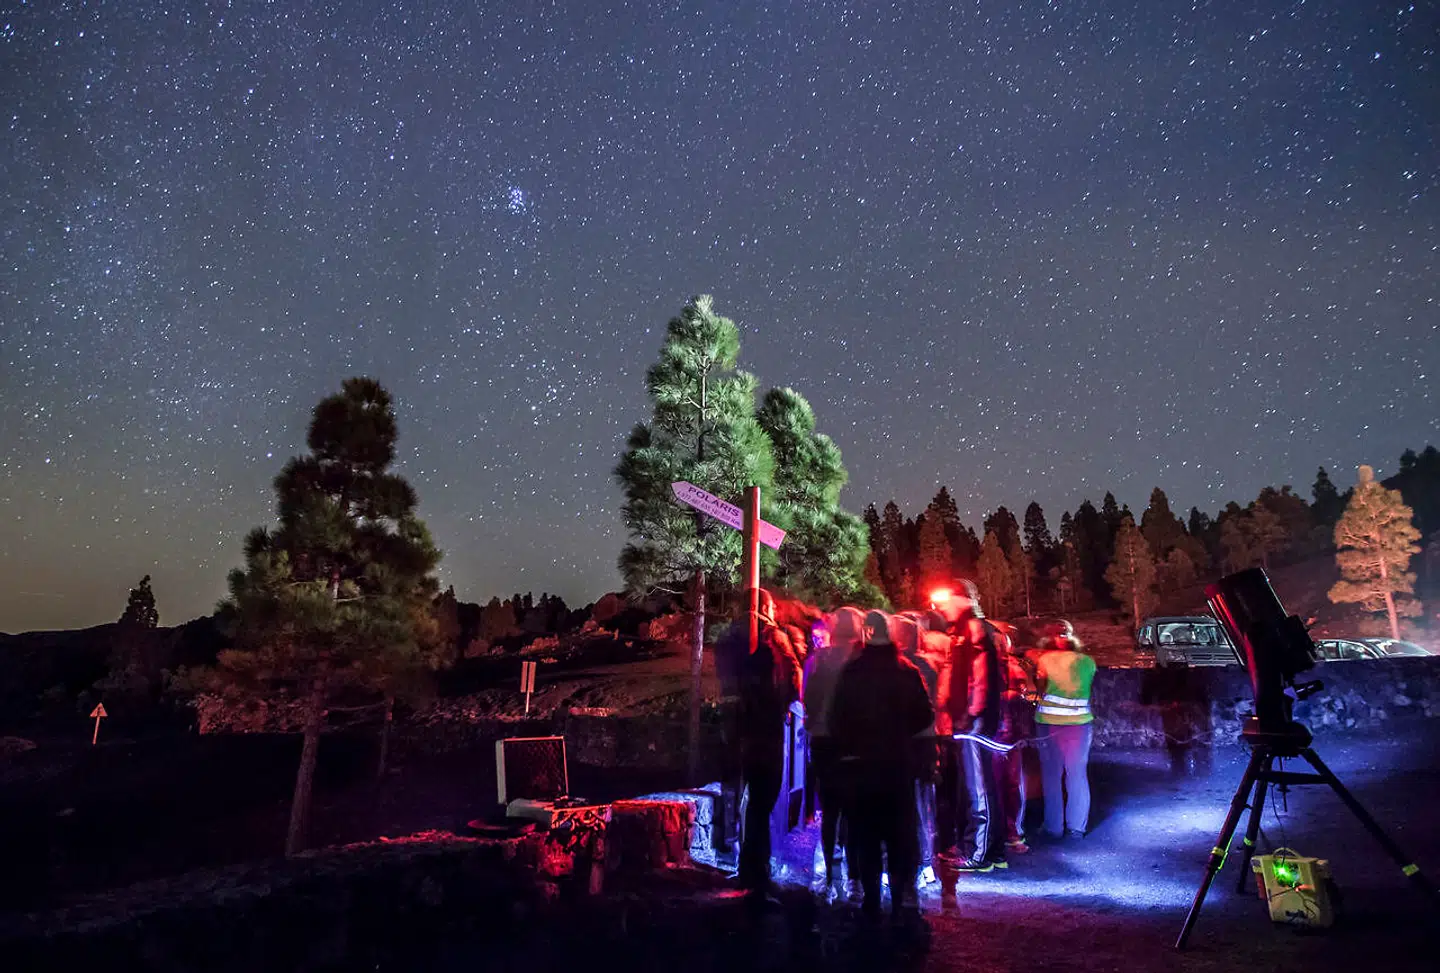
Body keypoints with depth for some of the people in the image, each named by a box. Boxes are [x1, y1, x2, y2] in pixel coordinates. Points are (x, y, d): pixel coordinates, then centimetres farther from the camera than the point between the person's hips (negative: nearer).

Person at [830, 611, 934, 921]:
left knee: (865, 835, 8)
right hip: (898, 763, 1)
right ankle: (900, 898, 13)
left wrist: (847, 747, 8)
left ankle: (871, 900, 11)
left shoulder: (851, 673, -10)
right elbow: (924, 716, 0)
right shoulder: (907, 672, -5)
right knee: (899, 834, 12)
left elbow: (837, 719, -8)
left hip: (860, 762, -1)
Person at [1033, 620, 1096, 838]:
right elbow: (1089, 687, 7)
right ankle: (1077, 827, 17)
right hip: (1079, 722, 2)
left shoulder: (1044, 659, -4)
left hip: (1049, 723, -1)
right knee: (1077, 775, 12)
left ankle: (1054, 827, 14)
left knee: (1051, 776, 9)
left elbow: (1040, 687, 0)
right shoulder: (1088, 662, 0)